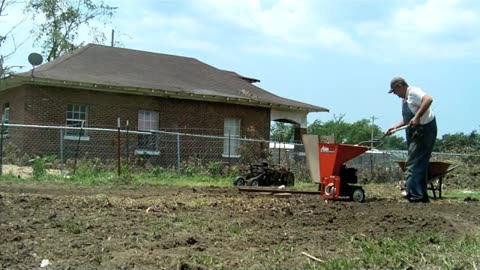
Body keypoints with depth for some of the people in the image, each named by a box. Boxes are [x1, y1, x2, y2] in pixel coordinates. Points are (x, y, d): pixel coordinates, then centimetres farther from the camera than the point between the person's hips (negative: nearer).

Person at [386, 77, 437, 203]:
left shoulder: (413, 92, -11)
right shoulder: (405, 99, 19)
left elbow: (428, 99, -29)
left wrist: (417, 117, -33)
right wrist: (395, 127, 14)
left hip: (424, 129, -10)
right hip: (416, 132, 10)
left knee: (413, 164, -13)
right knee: (420, 164, 13)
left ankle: (415, 196, -14)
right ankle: (422, 196, 19)